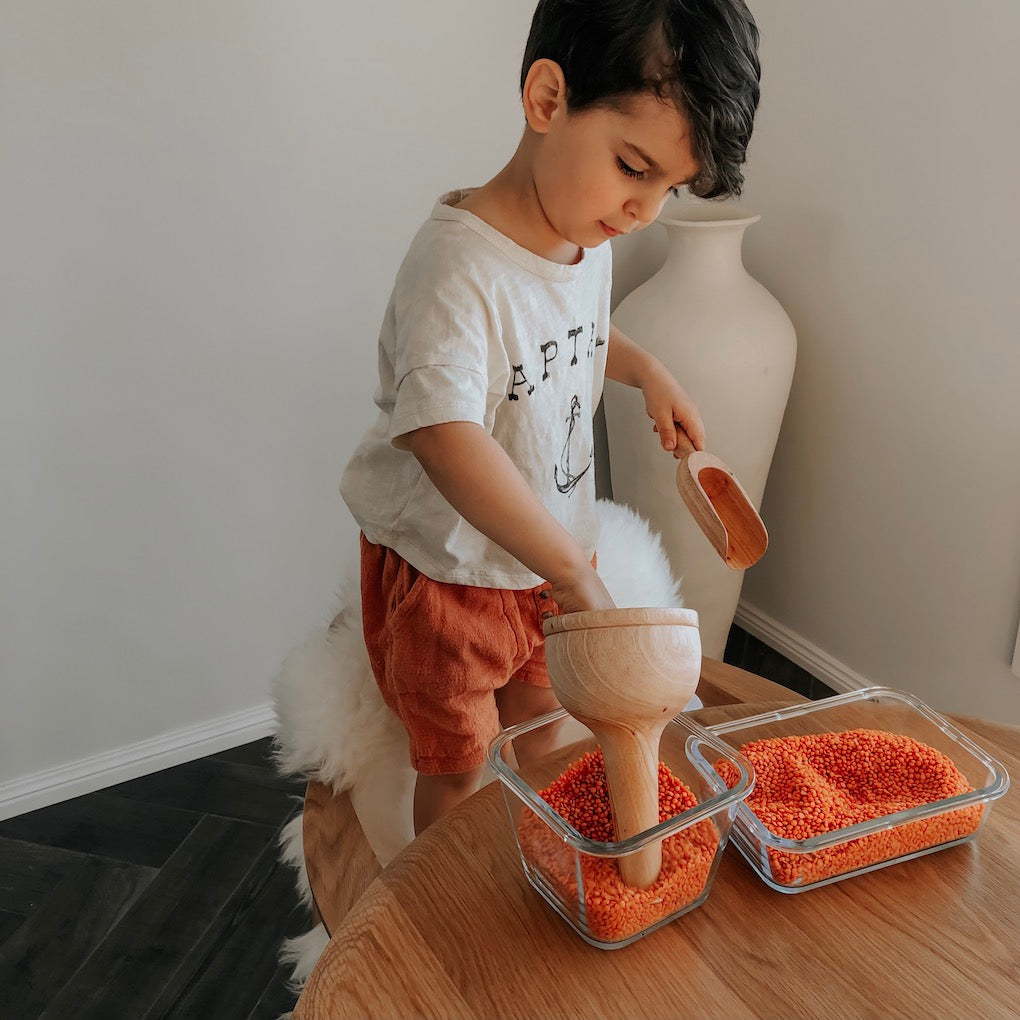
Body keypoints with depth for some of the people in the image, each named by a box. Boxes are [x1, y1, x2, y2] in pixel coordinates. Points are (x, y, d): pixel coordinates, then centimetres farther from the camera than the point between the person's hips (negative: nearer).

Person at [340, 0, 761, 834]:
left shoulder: (592, 238, -4)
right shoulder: (461, 260, -32)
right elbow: (444, 433, -46)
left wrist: (648, 371, 1)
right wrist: (576, 572, -48)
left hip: (551, 552, 7)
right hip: (449, 569, -7)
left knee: (539, 736, 26)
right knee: (460, 770, 14)